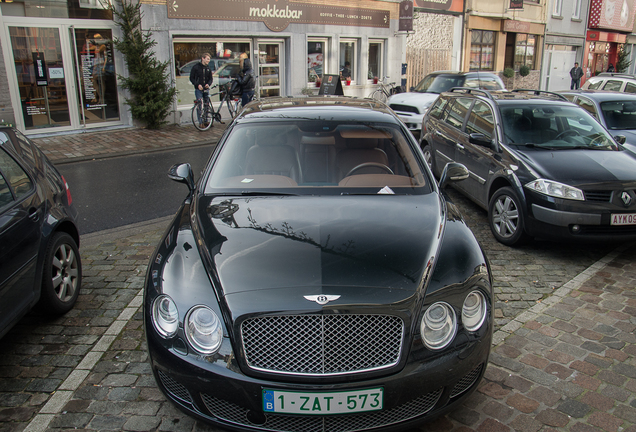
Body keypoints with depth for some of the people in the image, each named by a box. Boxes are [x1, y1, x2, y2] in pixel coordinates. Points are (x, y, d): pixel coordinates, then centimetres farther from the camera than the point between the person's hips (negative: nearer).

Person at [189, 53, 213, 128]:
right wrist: (198, 85, -16)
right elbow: (191, 78, -1)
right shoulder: (196, 67, -1)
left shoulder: (208, 68, 11)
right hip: (198, 90, -4)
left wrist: (208, 84, -8)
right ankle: (200, 123, -4)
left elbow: (211, 78, 14)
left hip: (206, 89, 4)